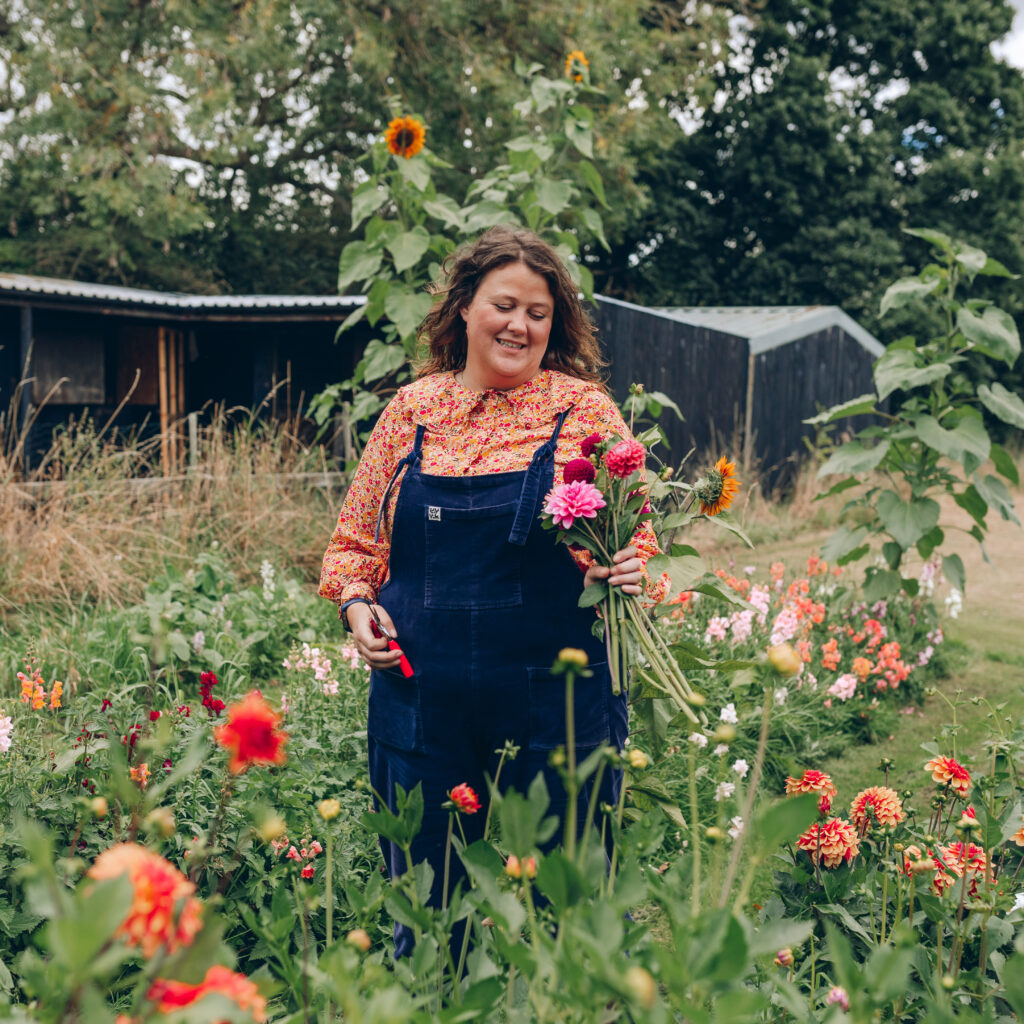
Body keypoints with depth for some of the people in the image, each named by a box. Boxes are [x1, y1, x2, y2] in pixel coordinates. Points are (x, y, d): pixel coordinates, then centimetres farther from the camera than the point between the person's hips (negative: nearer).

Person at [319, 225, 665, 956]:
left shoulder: (584, 409, 3)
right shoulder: (413, 409, 8)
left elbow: (634, 538, 5)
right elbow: (354, 539, 16)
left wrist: (627, 573, -17)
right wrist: (357, 603, -2)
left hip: (556, 709, -2)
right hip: (422, 700, 2)